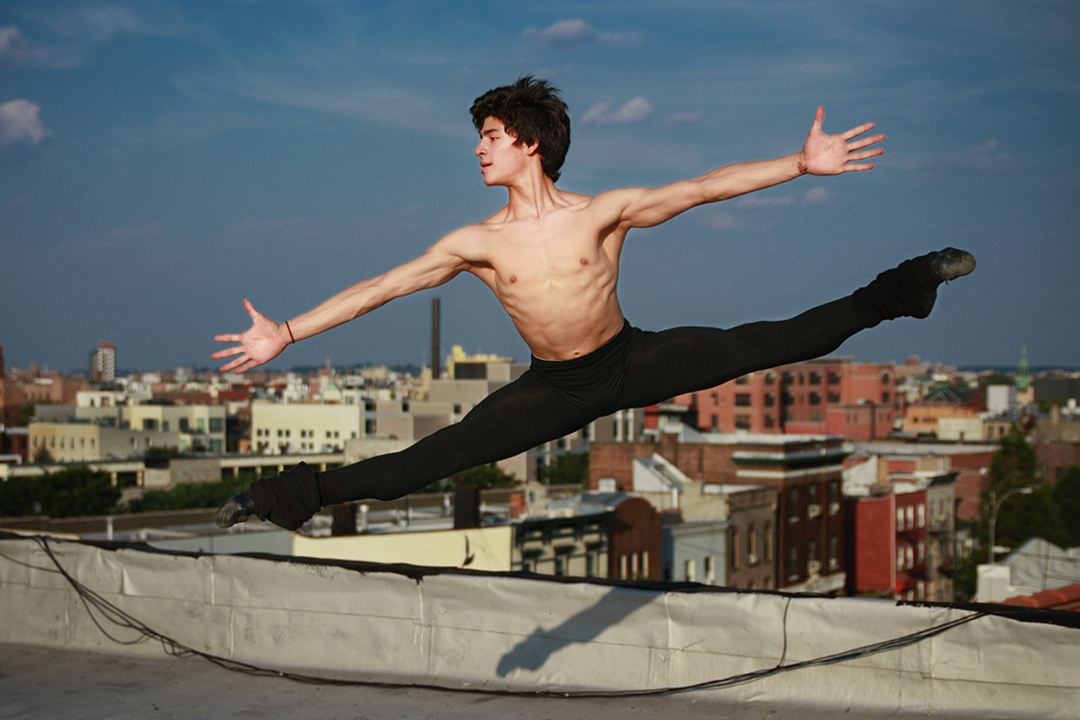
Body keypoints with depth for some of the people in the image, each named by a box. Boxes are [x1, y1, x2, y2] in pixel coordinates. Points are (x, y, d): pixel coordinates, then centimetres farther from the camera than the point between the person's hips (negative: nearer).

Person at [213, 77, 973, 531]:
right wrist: (288, 333, -15)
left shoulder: (606, 212, -15)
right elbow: (383, 286, -11)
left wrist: (801, 162, -23)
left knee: (764, 344, -6)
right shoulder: (477, 242, -11)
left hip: (633, 362, -1)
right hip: (553, 391, 1)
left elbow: (700, 188, -17)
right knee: (435, 457, -7)